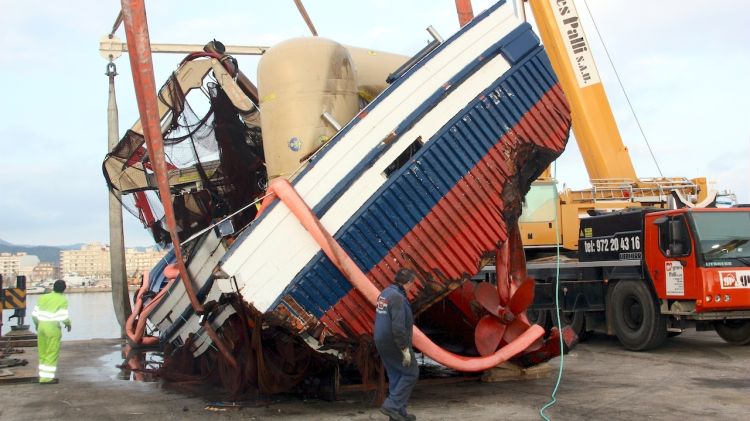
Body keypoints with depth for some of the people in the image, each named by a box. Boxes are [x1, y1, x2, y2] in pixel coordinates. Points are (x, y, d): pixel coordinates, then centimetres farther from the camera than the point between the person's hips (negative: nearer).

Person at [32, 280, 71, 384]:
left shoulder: (43, 298, 8)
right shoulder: (63, 300, -7)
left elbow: (35, 314, 8)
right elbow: (64, 317, -13)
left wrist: (36, 324, 26)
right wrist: (68, 324, 8)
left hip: (41, 326, 5)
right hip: (53, 327, -5)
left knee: (43, 353, 13)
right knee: (52, 354, 2)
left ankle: (43, 376, 16)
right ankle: (48, 377, 1)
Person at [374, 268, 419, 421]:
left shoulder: (385, 293, 12)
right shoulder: (397, 297, -20)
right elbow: (398, 327, -25)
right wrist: (405, 349, -21)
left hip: (383, 342, 10)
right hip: (395, 344, -9)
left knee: (396, 376, 15)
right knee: (411, 373, 1)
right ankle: (392, 405, -2)